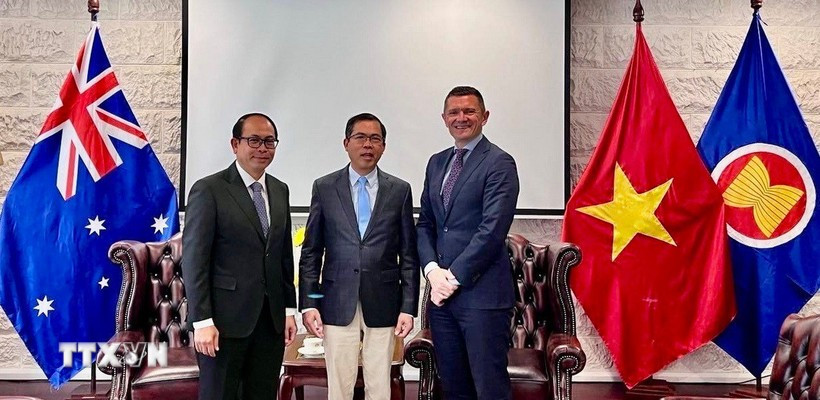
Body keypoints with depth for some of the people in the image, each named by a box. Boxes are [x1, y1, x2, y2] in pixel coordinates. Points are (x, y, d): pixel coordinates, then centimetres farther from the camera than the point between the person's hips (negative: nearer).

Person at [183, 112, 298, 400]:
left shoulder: (280, 191, 11)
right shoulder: (209, 190, -7)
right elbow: (194, 260, -10)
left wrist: (289, 308, 10)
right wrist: (202, 321, -14)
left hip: (271, 319, 6)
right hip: (225, 320, -5)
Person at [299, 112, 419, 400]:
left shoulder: (400, 190, 5)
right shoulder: (324, 188, 4)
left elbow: (408, 254, 5)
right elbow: (311, 252, 5)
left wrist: (408, 307, 0)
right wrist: (308, 303, -1)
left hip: (383, 303, 0)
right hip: (338, 303, 0)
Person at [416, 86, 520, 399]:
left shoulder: (499, 163, -6)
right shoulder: (437, 163, 16)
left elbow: (492, 230, -15)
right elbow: (425, 224, 14)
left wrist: (454, 277, -13)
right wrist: (433, 270, -3)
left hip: (482, 294, -6)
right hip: (441, 292, 7)